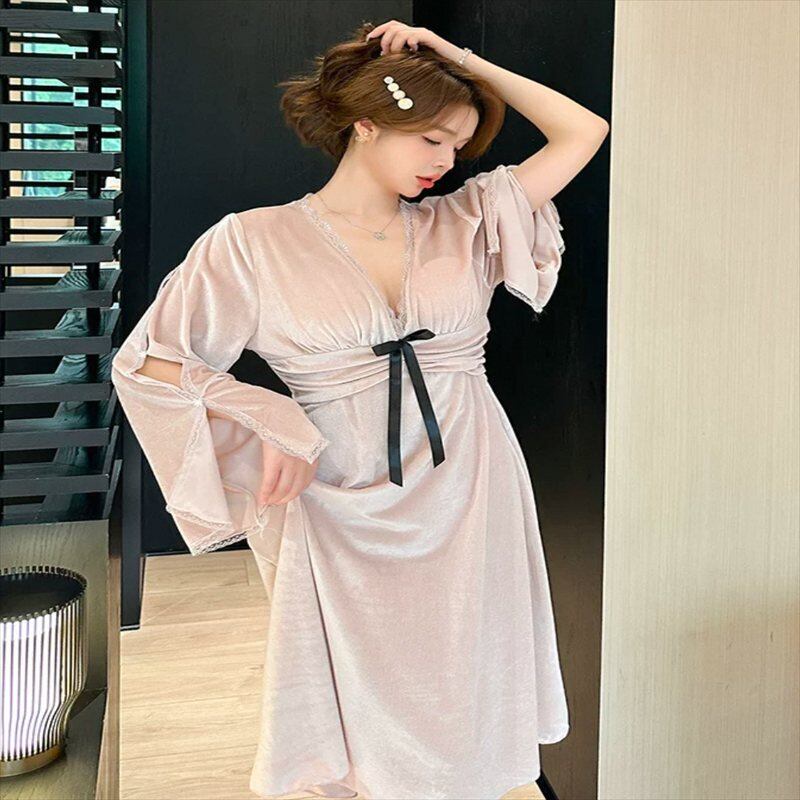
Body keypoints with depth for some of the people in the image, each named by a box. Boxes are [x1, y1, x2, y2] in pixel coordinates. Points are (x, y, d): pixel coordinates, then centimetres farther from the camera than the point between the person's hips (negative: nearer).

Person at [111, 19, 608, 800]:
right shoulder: (254, 242, -3)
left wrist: (465, 61, 3)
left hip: (471, 493, 3)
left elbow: (583, 132, 7)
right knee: (355, 703, 10)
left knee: (465, 694, 11)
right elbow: (150, 364, -2)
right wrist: (266, 422, -11)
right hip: (348, 512, -2)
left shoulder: (462, 222, 6)